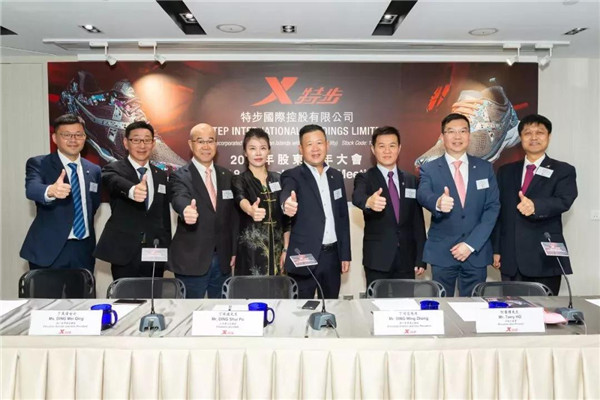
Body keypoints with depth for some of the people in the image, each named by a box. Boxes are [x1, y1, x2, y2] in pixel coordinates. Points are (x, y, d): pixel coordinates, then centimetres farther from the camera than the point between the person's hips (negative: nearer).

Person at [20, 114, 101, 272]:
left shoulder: (94, 170, 9)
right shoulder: (38, 164, -5)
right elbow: (31, 189, -25)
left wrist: (86, 229, 10)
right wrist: (51, 190, -45)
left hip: (84, 250, 4)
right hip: (49, 250, -4)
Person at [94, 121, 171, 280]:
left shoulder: (161, 176, 13)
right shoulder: (114, 169, 0)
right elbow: (115, 183, -26)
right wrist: (132, 190, -48)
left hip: (155, 254, 4)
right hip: (124, 254, -3)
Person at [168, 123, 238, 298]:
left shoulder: (227, 176, 9)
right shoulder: (179, 176, -5)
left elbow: (233, 216, 12)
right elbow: (179, 199, -27)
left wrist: (234, 251, 7)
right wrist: (186, 210, -49)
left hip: (223, 260, 4)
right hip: (191, 261, -4)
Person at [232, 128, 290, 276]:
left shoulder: (278, 179, 7)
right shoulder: (239, 180, -3)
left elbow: (285, 219, 9)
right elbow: (241, 200, -26)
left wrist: (286, 249, 3)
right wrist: (251, 210, -48)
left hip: (276, 251, 3)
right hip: (250, 252, -3)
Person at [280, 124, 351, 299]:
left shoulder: (336, 176, 10)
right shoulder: (293, 176, -6)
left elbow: (343, 217, 12)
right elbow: (286, 195, -29)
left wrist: (345, 254, 9)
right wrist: (287, 204, -53)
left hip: (332, 255, 5)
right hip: (304, 256, -5)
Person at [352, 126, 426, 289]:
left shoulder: (411, 180, 9)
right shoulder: (364, 179, -2)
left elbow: (418, 222, 10)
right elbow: (357, 197, -25)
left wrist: (421, 258, 5)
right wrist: (369, 201, -49)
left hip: (406, 258, 3)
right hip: (377, 259, -3)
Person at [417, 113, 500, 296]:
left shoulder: (485, 168, 7)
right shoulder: (429, 169, 1)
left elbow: (492, 207, 1)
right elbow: (423, 195, -18)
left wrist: (471, 244, -9)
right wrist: (438, 203, -43)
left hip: (476, 253, 2)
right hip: (441, 253, -1)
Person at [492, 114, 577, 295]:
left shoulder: (564, 171, 4)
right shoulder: (506, 171, 13)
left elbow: (564, 201, -14)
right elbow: (498, 211, 11)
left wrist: (535, 206, -34)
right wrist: (496, 249, 6)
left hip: (545, 258, -2)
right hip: (510, 258, 3)